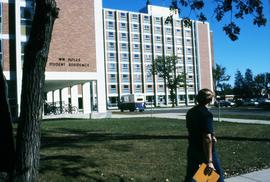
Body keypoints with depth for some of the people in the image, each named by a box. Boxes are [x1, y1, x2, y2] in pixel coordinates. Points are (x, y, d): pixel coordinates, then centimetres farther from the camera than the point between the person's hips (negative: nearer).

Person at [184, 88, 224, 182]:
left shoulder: (190, 112, 4)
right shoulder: (206, 114, -20)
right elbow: (207, 138, -26)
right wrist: (209, 161, -27)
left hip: (192, 150, 7)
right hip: (206, 151, -7)